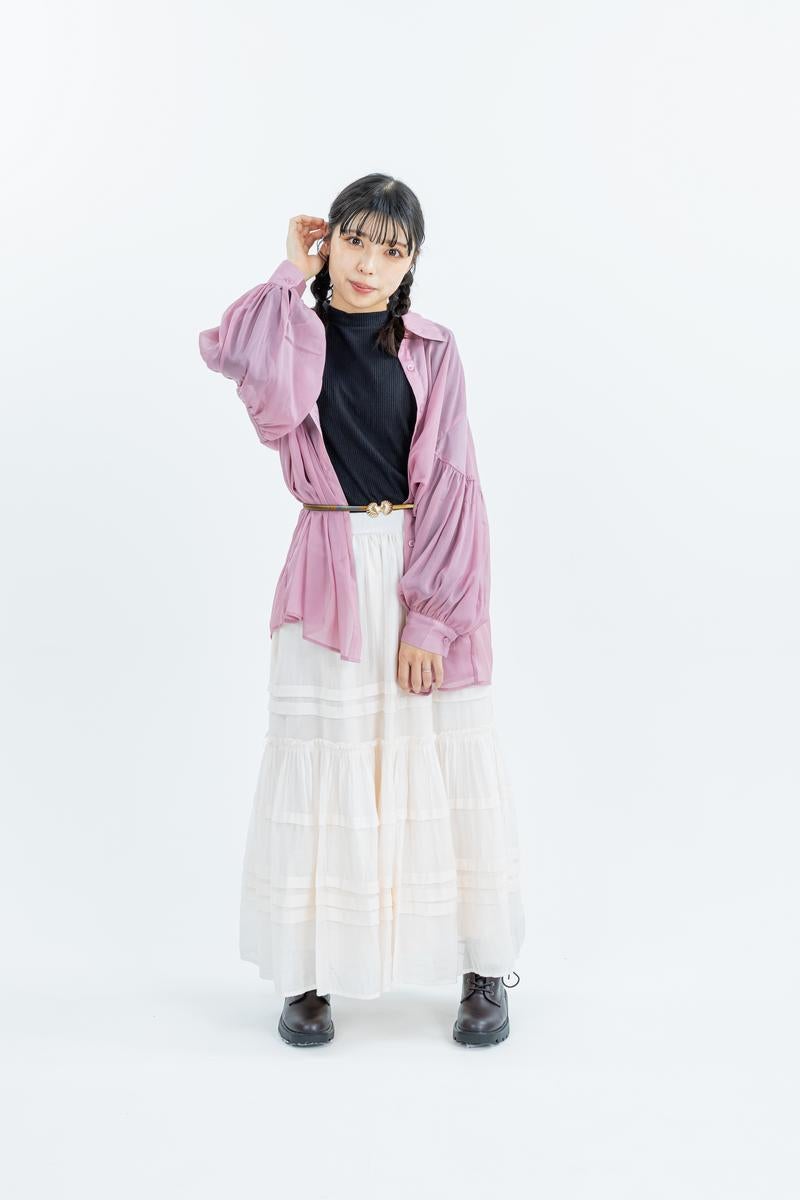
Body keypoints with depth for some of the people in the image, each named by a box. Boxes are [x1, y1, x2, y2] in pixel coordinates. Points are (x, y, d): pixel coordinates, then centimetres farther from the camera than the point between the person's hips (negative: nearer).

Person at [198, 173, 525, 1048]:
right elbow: (230, 352, -21)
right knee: (321, 764, 3)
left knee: (450, 766, 3)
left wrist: (430, 616, -12)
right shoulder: (295, 343, 5)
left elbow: (450, 488, -4)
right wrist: (293, 276, -6)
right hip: (332, 571, 0)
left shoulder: (431, 351, 4)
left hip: (428, 570, 0)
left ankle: (483, 972, 18)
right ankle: (307, 977, 18)